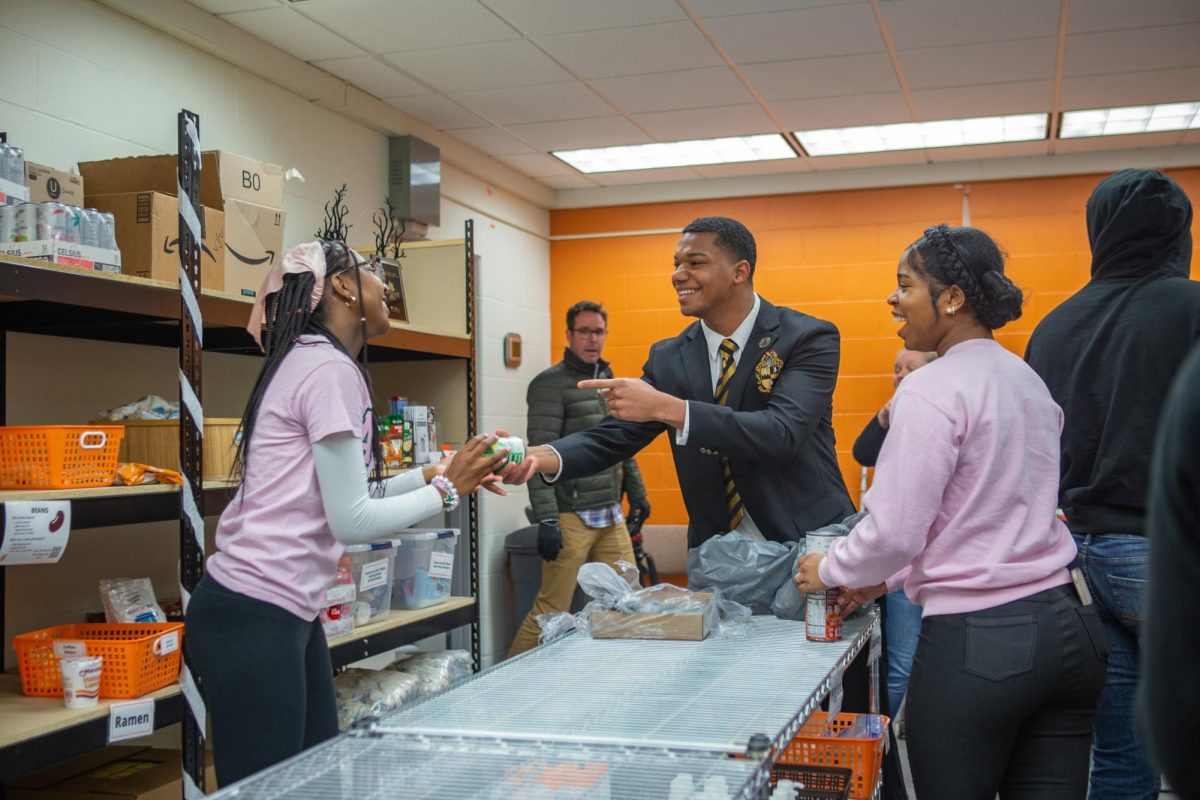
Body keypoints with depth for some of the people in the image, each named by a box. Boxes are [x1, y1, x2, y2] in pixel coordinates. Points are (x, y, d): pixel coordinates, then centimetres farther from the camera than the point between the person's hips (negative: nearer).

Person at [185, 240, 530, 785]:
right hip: (253, 618, -10)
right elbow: (351, 521, -17)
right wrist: (447, 490, -6)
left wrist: (431, 474, 12)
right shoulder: (330, 369, -15)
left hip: (283, 609, 10)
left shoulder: (311, 361, 14)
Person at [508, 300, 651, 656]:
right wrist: (546, 520, -21)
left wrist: (636, 491, 23)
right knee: (551, 610, -6)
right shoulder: (551, 383, -8)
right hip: (571, 518, -8)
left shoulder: (609, 381, 16)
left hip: (611, 516, 8)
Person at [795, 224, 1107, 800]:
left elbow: (895, 530, -16)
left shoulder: (931, 391, -13)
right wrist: (888, 578, 23)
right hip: (1068, 623, 8)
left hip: (976, 638, -8)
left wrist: (829, 571, 4)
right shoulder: (1028, 380, 13)